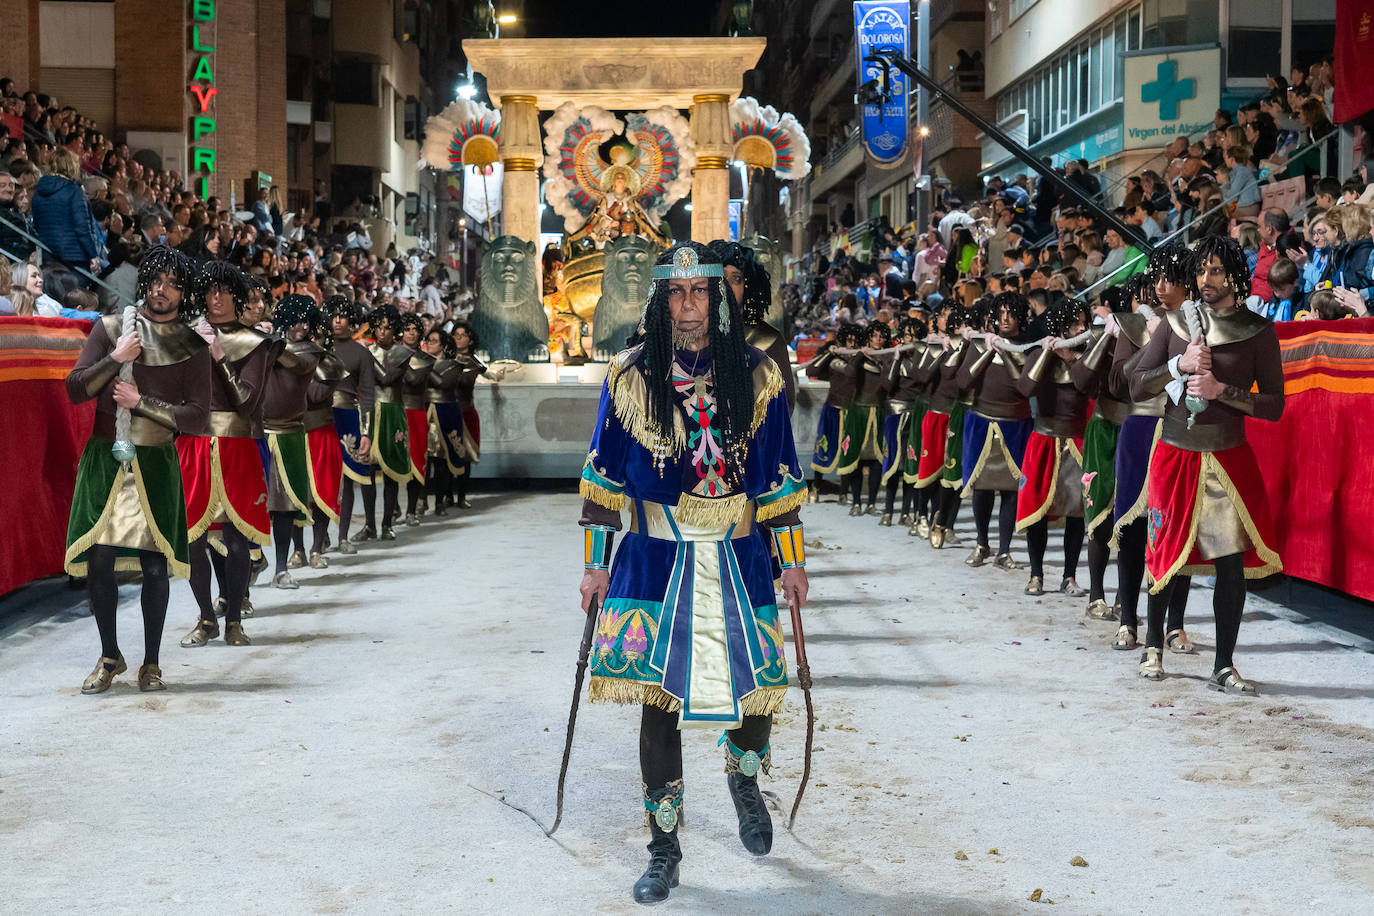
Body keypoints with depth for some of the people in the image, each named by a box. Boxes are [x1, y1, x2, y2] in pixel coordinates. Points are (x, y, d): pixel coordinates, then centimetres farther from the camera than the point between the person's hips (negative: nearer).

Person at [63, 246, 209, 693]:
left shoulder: (191, 346, 4)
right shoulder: (111, 328, 7)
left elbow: (197, 413, -2)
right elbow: (75, 389, 2)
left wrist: (141, 402, -9)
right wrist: (115, 358, -10)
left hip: (156, 462, -1)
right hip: (104, 459, 1)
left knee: (154, 565, 0)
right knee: (99, 560, -1)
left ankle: (151, 663, 13)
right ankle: (109, 656, 16)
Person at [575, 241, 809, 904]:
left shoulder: (756, 375, 2)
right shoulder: (629, 376, 0)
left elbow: (780, 476, 7)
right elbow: (604, 476, 5)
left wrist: (791, 560, 7)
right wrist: (596, 564, 4)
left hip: (738, 558, 1)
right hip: (655, 558, 0)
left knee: (757, 686, 1)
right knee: (658, 699, -1)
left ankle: (744, 778, 38)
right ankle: (664, 851, 14)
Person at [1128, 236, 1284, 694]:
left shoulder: (1258, 331, -1)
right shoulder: (1176, 324, 4)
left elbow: (1274, 405, -3)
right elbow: (1137, 384, 4)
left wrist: (1221, 389, -16)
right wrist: (1181, 365, -11)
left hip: (1228, 459, -1)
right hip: (1175, 454, 1)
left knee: (1233, 562, -5)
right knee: (1164, 556, 8)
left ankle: (1224, 667, 6)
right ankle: (1153, 646, 29)